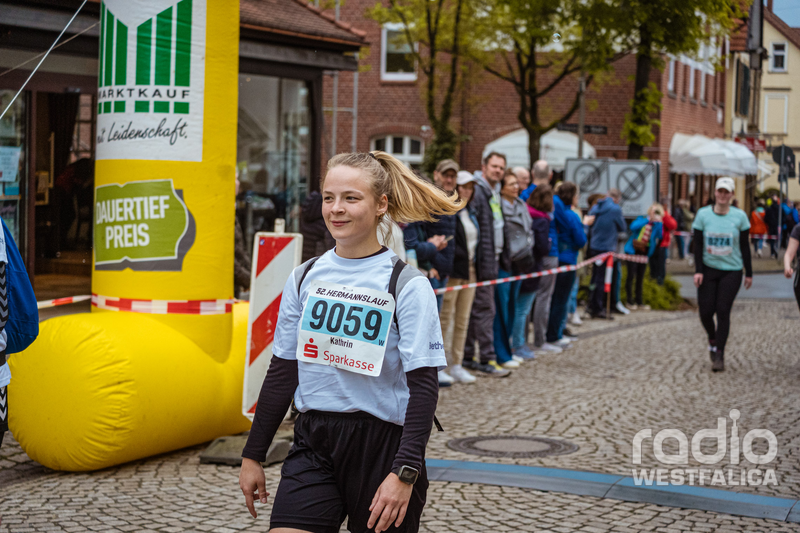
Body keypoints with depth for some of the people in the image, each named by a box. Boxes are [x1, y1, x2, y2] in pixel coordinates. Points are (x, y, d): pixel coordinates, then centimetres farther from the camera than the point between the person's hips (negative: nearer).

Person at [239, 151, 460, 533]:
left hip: (382, 445, -3)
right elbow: (282, 372, 13)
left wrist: (405, 472, -19)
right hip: (313, 446, 3)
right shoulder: (304, 278, 7)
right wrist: (253, 456, 13)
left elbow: (424, 386, -11)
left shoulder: (407, 285, -8)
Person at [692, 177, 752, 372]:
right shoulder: (703, 214, -1)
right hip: (708, 269, 1)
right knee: (706, 311, -3)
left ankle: (719, 353, 1)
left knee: (723, 311, -8)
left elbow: (745, 247, 4)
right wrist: (698, 270, -8)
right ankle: (712, 339, 28)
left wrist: (749, 273, 5)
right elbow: (698, 245, 0)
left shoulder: (740, 216, -2)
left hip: (731, 270, -1)